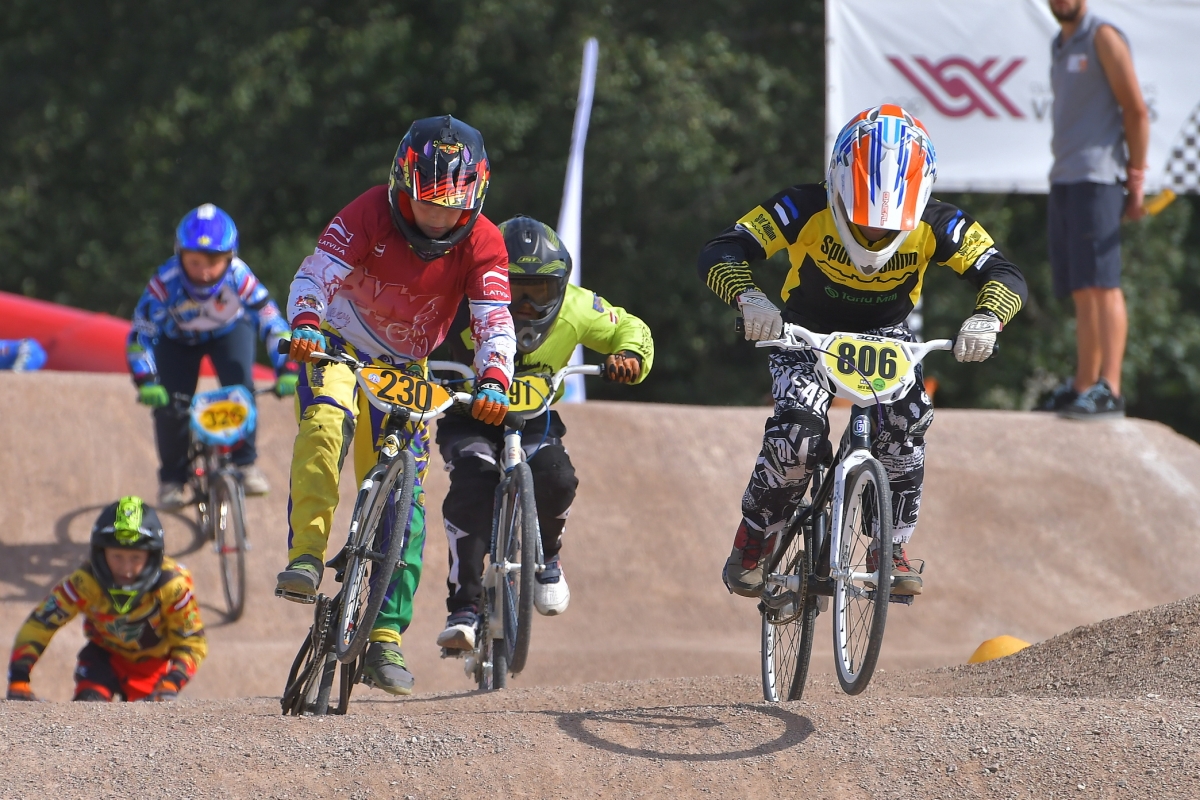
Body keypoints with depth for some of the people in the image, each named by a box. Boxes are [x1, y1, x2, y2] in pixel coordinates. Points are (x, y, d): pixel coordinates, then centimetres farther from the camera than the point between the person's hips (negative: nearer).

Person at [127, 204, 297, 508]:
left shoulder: (238, 277, -37)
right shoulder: (165, 283, -38)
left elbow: (271, 322, -35)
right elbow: (140, 335, -35)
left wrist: (287, 370, -45)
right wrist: (146, 381, -47)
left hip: (229, 332, 0)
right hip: (178, 339, 0)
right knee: (168, 405, -14)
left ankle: (245, 463, -4)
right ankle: (171, 479, 7)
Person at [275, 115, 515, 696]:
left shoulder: (481, 243, -17)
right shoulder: (371, 214, -23)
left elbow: (494, 321, -24)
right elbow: (315, 275, -29)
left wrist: (493, 380, -43)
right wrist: (305, 324, -50)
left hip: (404, 366, 3)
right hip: (338, 344, -2)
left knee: (404, 496, -3)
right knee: (327, 421, -35)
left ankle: (386, 636, 3)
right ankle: (306, 555, -38)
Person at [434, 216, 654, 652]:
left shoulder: (576, 309, -16)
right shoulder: (470, 307, -25)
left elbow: (630, 329, 1)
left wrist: (630, 357, -22)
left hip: (534, 418, 2)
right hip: (470, 417, -2)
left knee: (555, 480, -28)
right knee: (473, 484, -31)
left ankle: (545, 556, 6)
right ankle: (464, 606, -27)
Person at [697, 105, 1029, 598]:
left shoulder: (937, 226, -24)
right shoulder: (805, 211, -29)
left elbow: (1003, 275, -28)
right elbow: (720, 253, -34)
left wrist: (986, 319, -51)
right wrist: (749, 298, -55)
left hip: (885, 335, 2)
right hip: (805, 335, -2)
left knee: (906, 418, -27)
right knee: (799, 432, -27)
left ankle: (893, 549, -9)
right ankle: (751, 548, -3)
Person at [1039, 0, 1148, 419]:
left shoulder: (1103, 38, -4)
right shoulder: (1060, 47, 20)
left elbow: (1136, 110, -7)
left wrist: (1136, 180, -9)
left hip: (1097, 180, -8)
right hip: (1063, 181, 8)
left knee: (1101, 283, -14)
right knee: (1081, 291, 8)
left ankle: (1109, 389, -20)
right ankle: (1082, 388, 10)